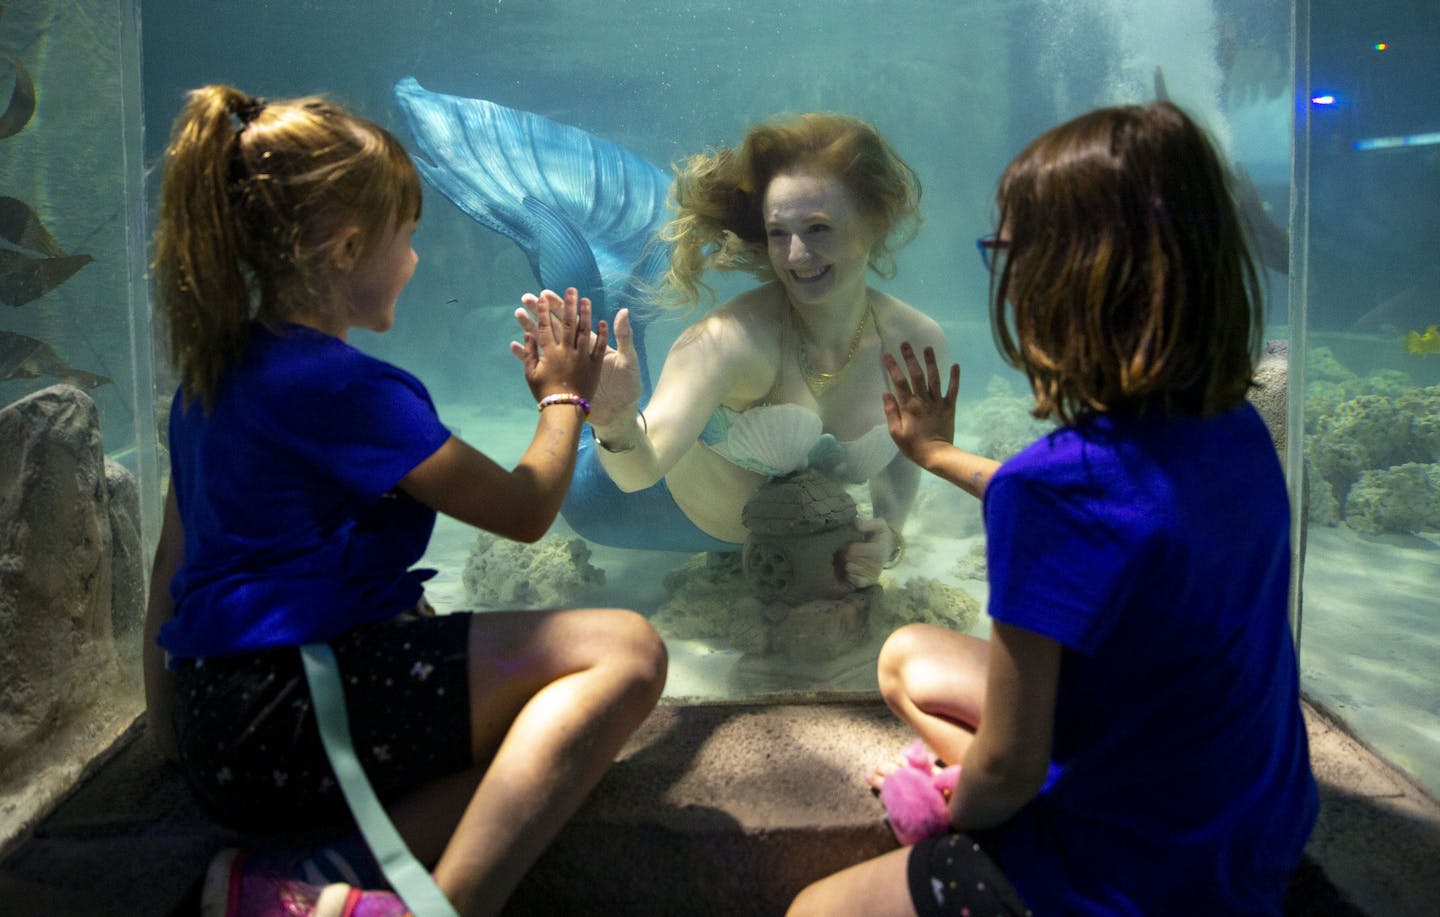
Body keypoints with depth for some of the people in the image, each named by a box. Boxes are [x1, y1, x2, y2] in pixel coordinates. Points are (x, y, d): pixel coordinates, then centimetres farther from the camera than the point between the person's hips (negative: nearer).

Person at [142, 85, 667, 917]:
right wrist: (564, 397, 13)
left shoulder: (210, 374, 14)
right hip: (286, 716, -10)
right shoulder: (341, 385, -14)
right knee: (624, 650, -15)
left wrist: (171, 721, 31)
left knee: (555, 717, 8)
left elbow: (172, 571, 21)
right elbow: (525, 509, -6)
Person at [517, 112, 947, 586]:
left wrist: (888, 532, -19)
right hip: (676, 509, -4)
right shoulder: (736, 338, -37)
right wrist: (617, 428, -69)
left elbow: (900, 455, -2)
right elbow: (641, 469, -48)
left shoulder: (917, 342, -22)